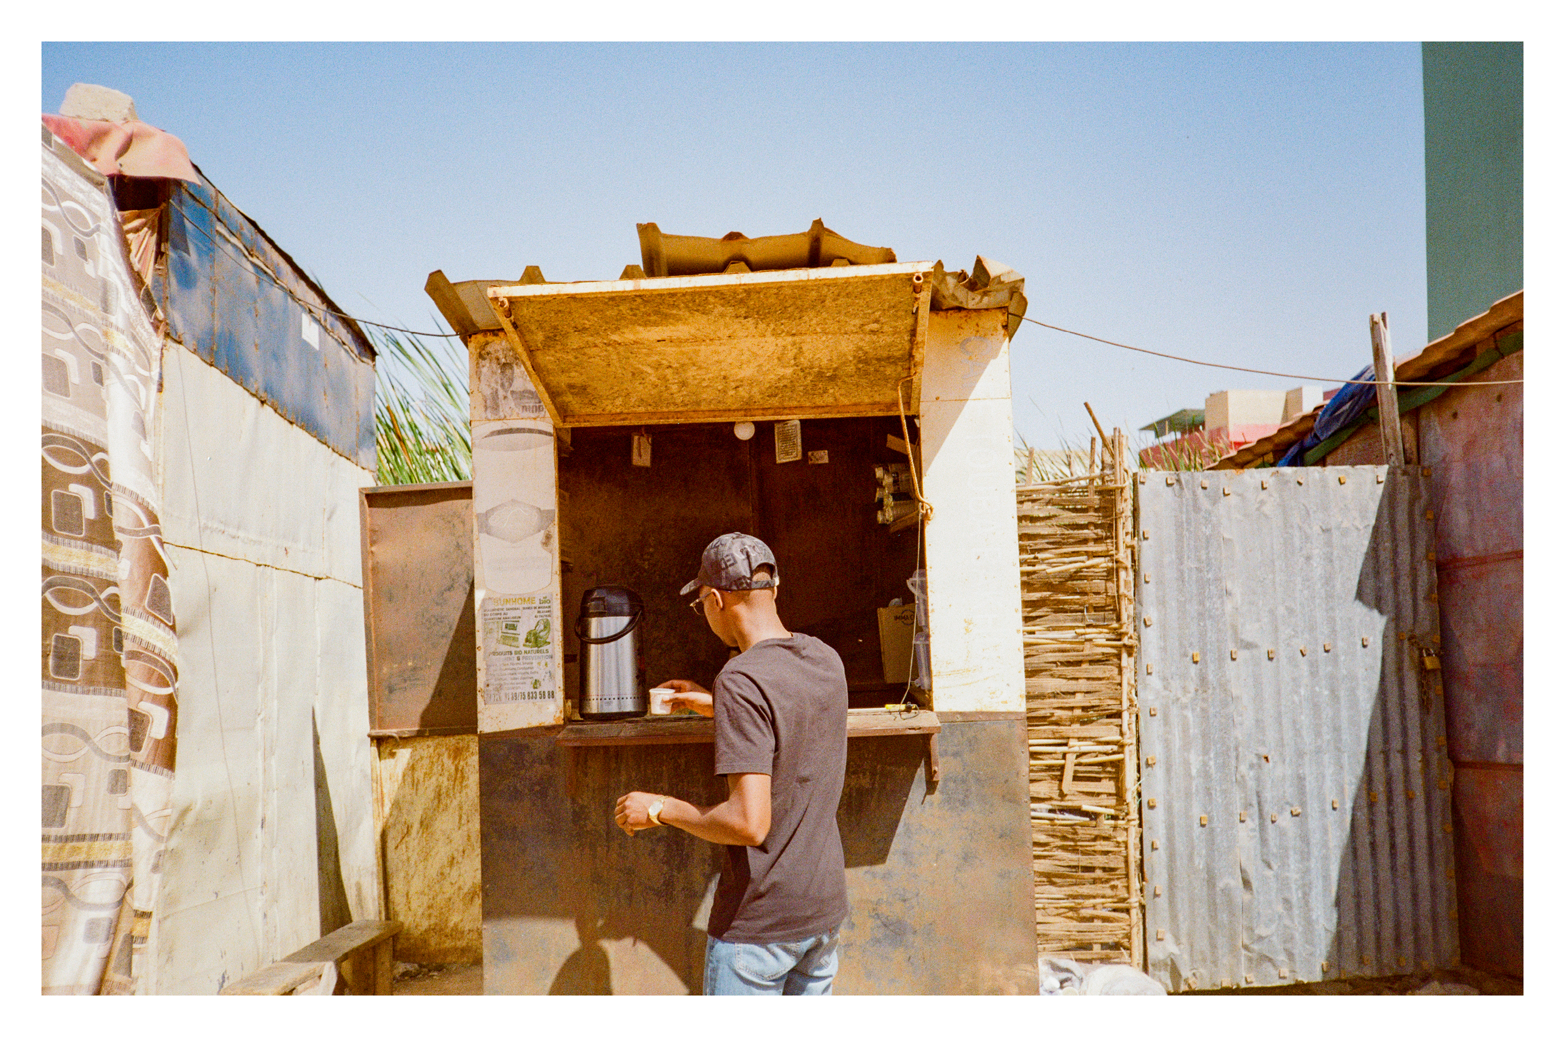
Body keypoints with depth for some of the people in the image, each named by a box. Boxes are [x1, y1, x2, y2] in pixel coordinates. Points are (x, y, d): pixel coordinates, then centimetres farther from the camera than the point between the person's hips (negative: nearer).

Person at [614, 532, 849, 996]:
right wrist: (716, 706, 29)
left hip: (758, 921, -7)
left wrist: (659, 808, -12)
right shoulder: (827, 662, 2)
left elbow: (750, 823, -26)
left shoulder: (742, 681, -21)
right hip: (824, 905, 7)